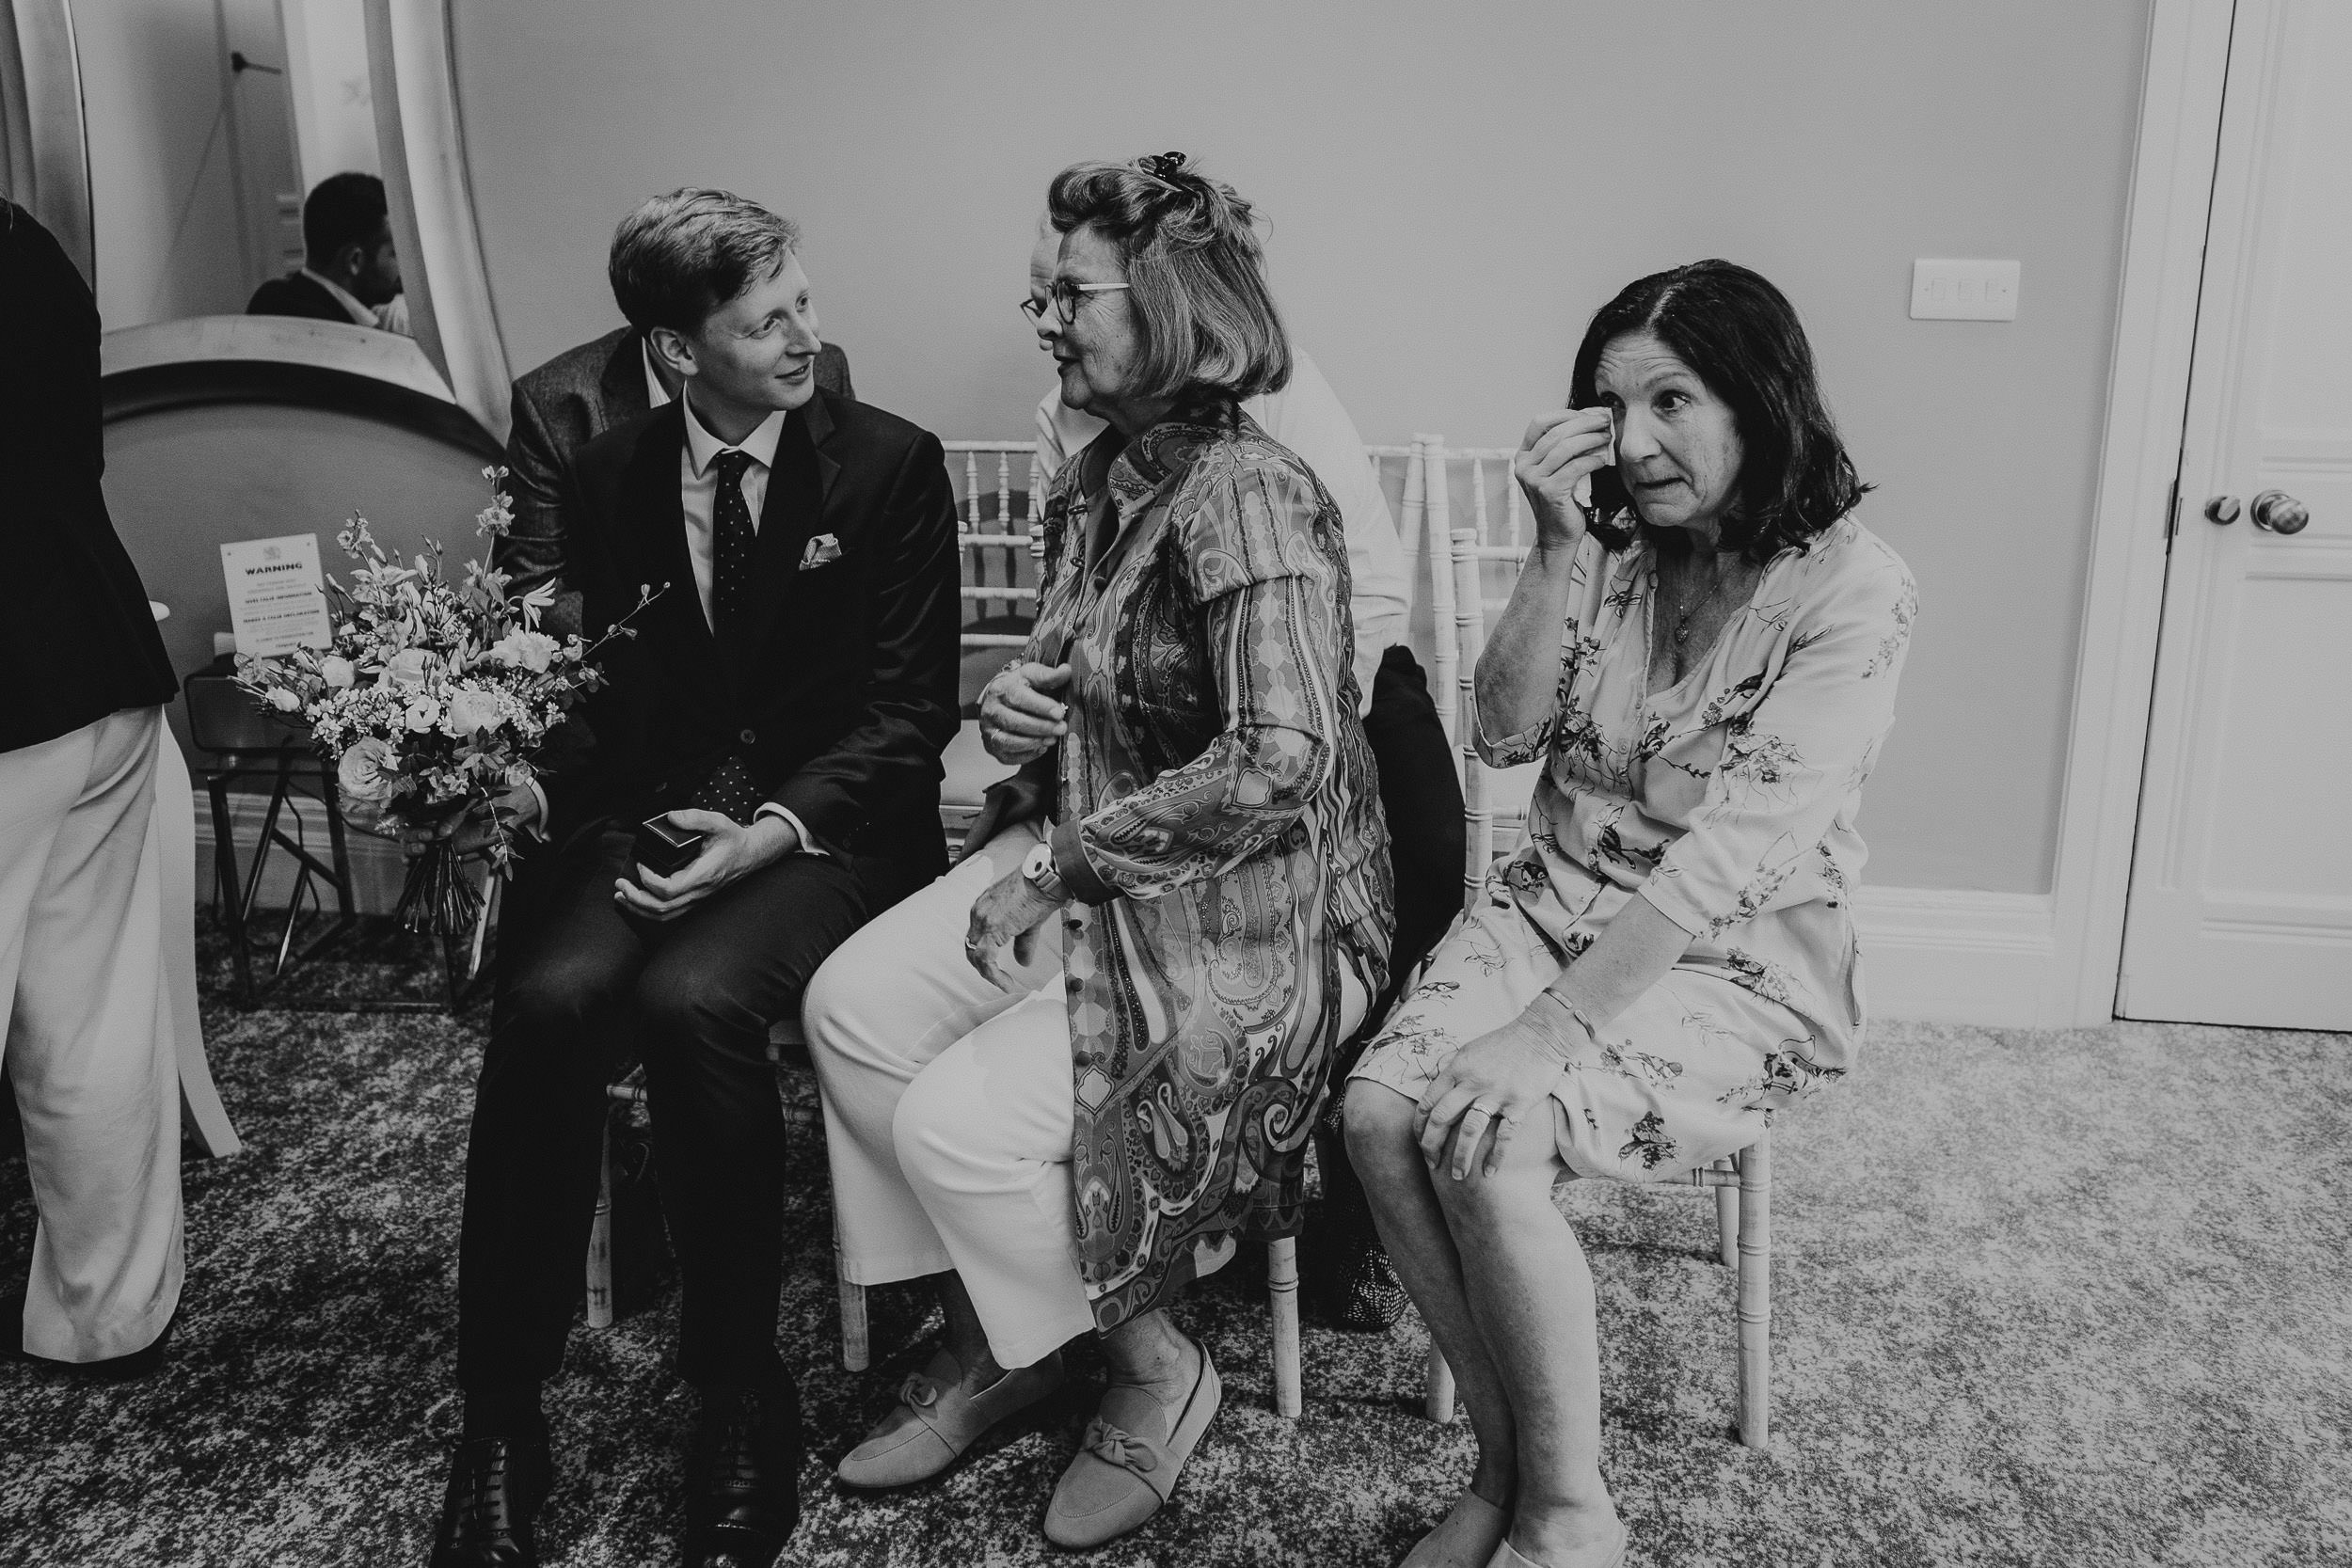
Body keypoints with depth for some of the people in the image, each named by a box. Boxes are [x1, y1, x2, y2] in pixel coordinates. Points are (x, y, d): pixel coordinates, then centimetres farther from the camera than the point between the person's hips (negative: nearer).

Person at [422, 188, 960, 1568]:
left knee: (693, 1001, -32)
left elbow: (906, 715, -5)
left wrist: (771, 830, -20)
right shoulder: (607, 473, 10)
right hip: (637, 818, 3)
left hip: (829, 828, -3)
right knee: (549, 1002, -27)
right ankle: (502, 1418, -13)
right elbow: (581, 678, 13)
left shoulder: (891, 466, 0)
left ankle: (740, 1391, -13)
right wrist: (528, 782, -10)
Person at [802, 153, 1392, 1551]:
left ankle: (1157, 1372, 8)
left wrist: (1062, 859, -22)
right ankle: (991, 1336, 12)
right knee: (851, 1004, -5)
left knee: (957, 1120, -18)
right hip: (1092, 862, 9)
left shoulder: (1248, 497, -21)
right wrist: (1021, 718, 0)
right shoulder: (1100, 478, 8)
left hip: (1246, 922, -9)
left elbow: (1281, 763, -30)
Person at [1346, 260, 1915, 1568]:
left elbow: (1735, 842, -23)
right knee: (1380, 1108, -21)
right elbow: (1506, 734, 1)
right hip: (1561, 903, 6)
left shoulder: (1852, 589, -15)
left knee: (1488, 1144, -28)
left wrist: (1553, 1027, -28)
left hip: (1740, 959, -5)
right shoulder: (1618, 549, 5)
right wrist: (1561, 551, -12)